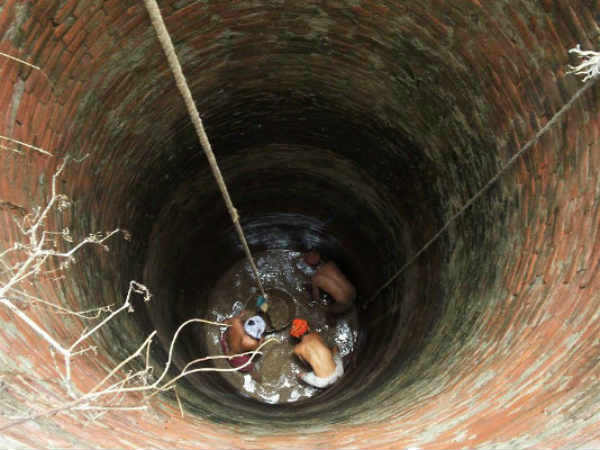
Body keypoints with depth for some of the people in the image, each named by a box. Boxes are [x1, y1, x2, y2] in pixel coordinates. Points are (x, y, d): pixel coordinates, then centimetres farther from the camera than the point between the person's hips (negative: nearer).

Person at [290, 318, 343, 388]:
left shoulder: (297, 349, 2)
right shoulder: (316, 335, 8)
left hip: (322, 382, -3)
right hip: (338, 373, 3)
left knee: (300, 375, 25)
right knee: (335, 347, 29)